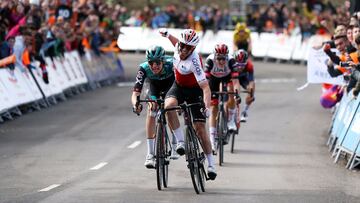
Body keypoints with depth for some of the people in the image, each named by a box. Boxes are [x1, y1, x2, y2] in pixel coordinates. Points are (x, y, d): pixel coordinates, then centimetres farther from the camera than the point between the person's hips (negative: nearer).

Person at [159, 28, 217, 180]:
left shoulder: (194, 61, -34)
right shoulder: (179, 48, -16)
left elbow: (205, 87, -40)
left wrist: (207, 107, -51)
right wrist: (167, 34, 22)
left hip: (194, 90, -5)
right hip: (178, 86, 5)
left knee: (199, 128, -9)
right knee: (169, 106, -30)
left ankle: (211, 164, 4)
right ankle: (180, 142, -18)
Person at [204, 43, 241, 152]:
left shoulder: (231, 60, -36)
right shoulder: (210, 60, -36)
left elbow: (235, 80, -41)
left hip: (227, 77, 0)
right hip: (214, 78, 0)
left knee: (231, 92, -33)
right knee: (214, 109, -6)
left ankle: (231, 121, -12)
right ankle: (213, 140, -2)